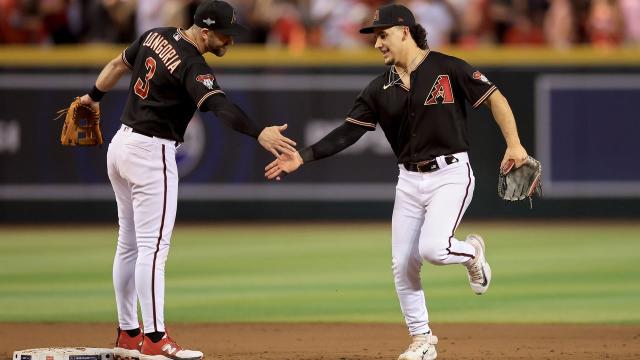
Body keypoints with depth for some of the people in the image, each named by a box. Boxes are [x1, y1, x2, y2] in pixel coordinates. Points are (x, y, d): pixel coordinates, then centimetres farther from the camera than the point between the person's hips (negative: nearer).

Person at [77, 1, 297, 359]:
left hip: (122, 144, 10)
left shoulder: (156, 36, 5)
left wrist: (94, 97, 38)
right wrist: (260, 133, -52)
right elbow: (218, 105, -38)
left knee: (130, 244, 14)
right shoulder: (192, 66, -21)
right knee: (154, 246, -10)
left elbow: (119, 64, 20)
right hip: (151, 154, -10)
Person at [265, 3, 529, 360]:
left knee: (432, 248, -24)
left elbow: (495, 98, -7)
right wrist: (302, 157, -7)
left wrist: (514, 144, -18)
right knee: (403, 266, 2)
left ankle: (470, 251, 11)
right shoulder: (381, 88, 6)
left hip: (450, 174, -6)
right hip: (410, 180, 6)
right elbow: (349, 131, 2)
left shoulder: (448, 68, -9)